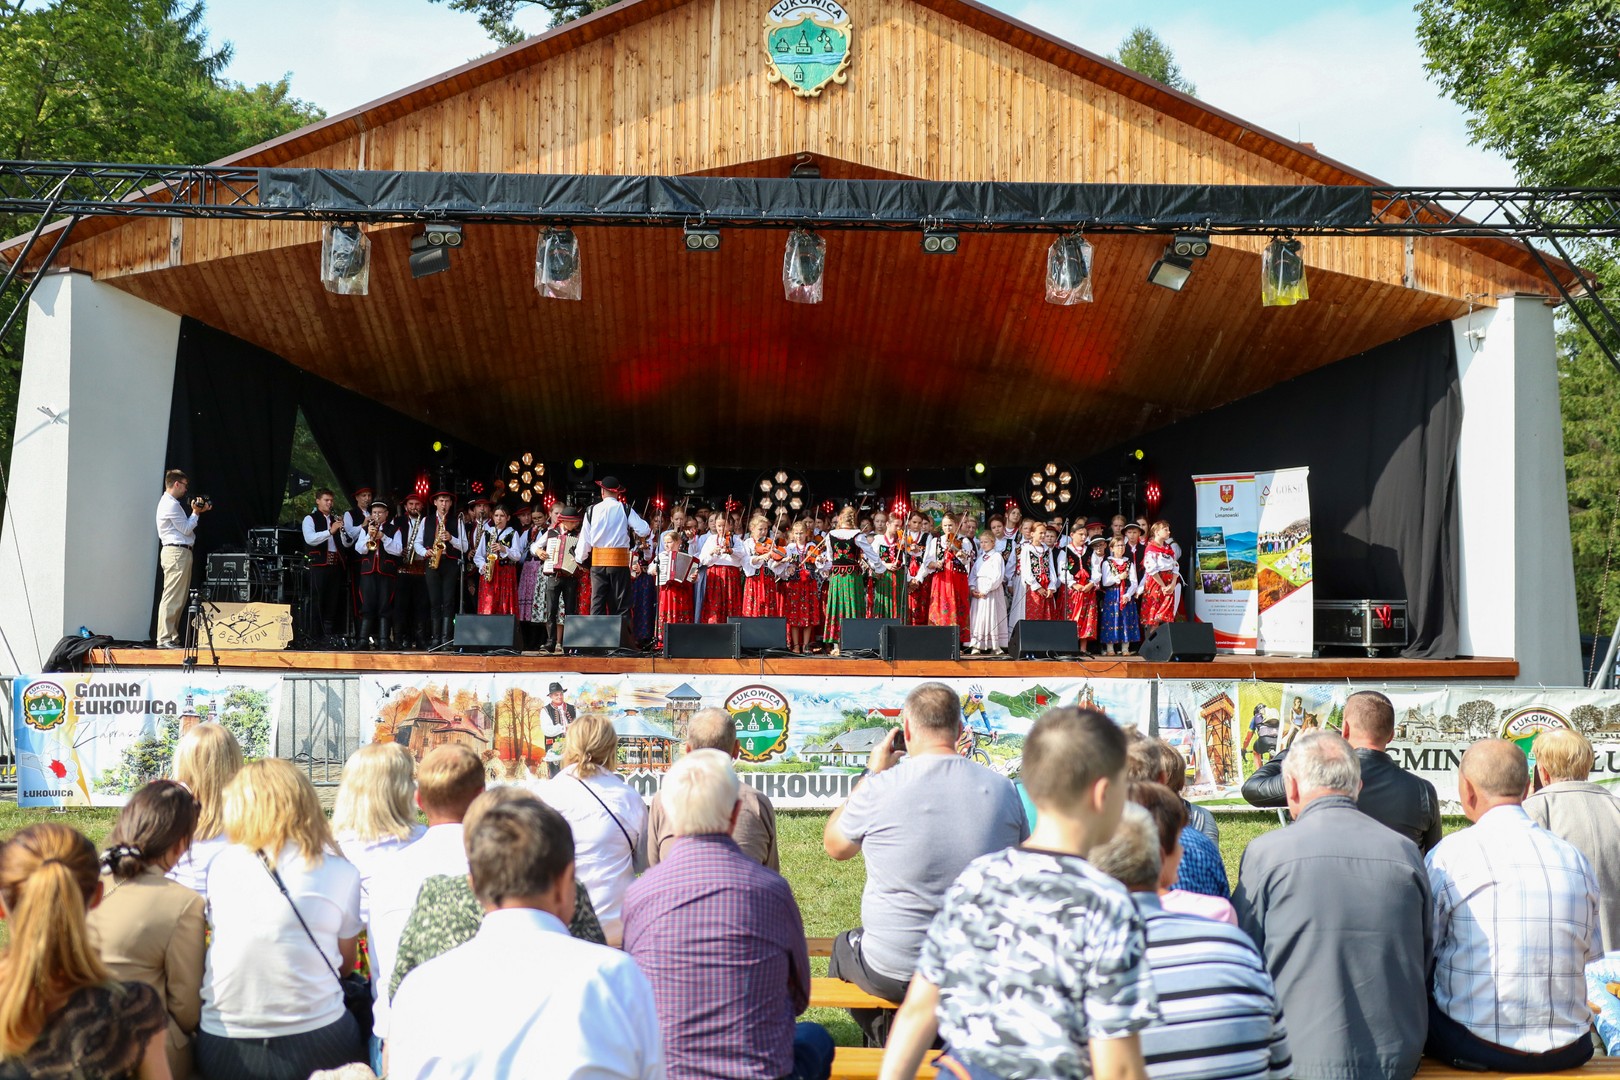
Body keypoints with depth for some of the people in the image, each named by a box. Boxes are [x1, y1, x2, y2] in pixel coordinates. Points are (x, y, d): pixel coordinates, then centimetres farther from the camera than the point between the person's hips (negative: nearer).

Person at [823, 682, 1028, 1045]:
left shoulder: (882, 788, -16)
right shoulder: (1002, 790, -7)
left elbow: (834, 845, 4)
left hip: (893, 977, -3)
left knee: (843, 946, 30)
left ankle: (886, 1036, 24)